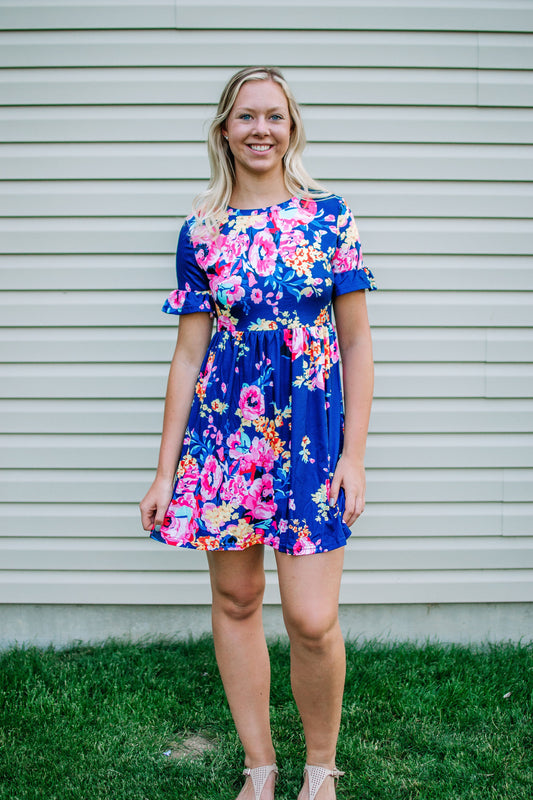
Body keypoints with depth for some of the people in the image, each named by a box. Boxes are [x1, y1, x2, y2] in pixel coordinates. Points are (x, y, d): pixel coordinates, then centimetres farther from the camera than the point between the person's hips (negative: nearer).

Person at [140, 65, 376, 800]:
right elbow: (188, 353, 6)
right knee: (235, 600, 10)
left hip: (310, 429, -2)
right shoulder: (201, 232, 5)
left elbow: (357, 341, 2)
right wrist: (166, 471, 4)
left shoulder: (328, 216, 2)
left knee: (312, 619, -6)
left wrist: (354, 454, -4)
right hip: (223, 427, 2)